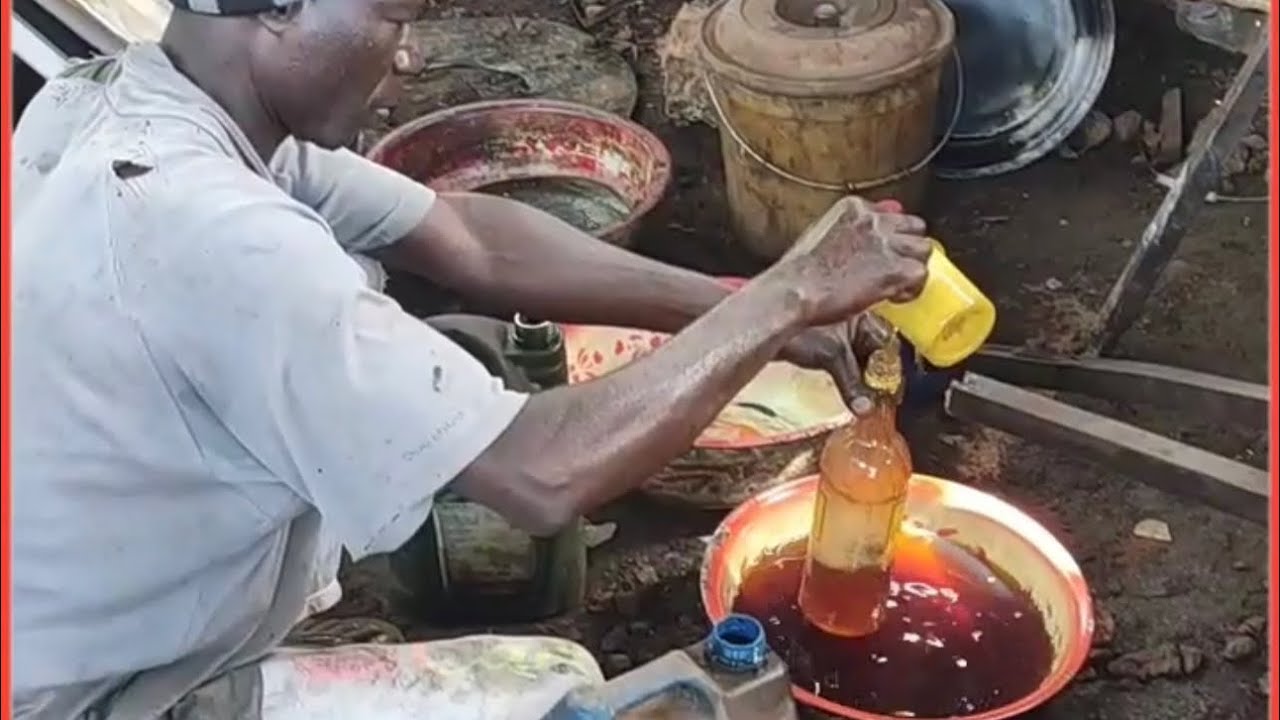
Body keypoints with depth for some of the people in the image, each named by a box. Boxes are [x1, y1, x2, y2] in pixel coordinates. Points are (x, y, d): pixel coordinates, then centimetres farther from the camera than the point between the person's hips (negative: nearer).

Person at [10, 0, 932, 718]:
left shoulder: (113, 100, -5)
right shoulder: (210, 229, -34)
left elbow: (469, 240, 0)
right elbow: (547, 476, -33)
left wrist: (740, 309, -5)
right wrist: (792, 293, -21)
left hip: (79, 623, 9)